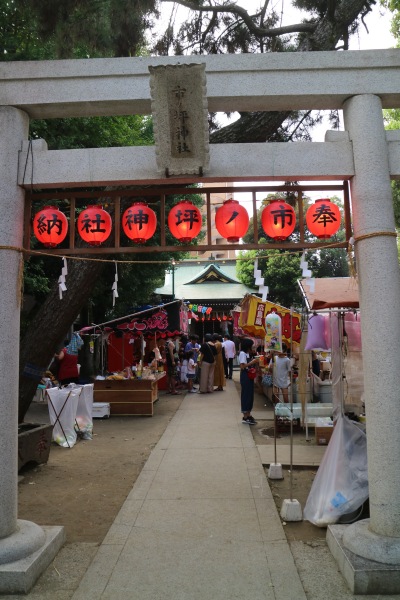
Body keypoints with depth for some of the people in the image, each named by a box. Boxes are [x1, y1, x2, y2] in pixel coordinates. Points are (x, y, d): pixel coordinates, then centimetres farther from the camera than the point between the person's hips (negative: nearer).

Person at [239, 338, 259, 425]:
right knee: (246, 395, -4)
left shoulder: (248, 353, 13)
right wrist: (252, 362, -19)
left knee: (250, 395, 12)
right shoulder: (242, 353, -14)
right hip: (245, 376, -9)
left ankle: (248, 415, 22)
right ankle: (245, 417, 3)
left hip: (250, 376, 9)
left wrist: (255, 363, 2)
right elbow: (242, 366, -21)